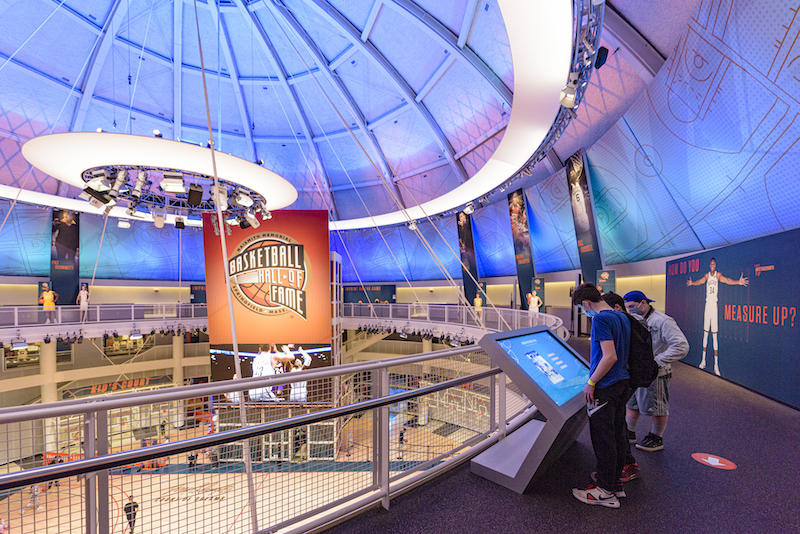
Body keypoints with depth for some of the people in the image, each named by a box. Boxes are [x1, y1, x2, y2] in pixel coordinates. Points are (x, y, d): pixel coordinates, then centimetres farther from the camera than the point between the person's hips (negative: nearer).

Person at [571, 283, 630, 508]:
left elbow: (610, 356, -25)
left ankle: (606, 492, 12)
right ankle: (615, 482, 30)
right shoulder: (622, 317, 10)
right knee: (617, 434, 17)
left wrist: (591, 383, -17)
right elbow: (622, 353, 17)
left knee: (603, 439, 1)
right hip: (622, 383, 9)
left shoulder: (600, 319, -19)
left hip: (604, 388, -9)